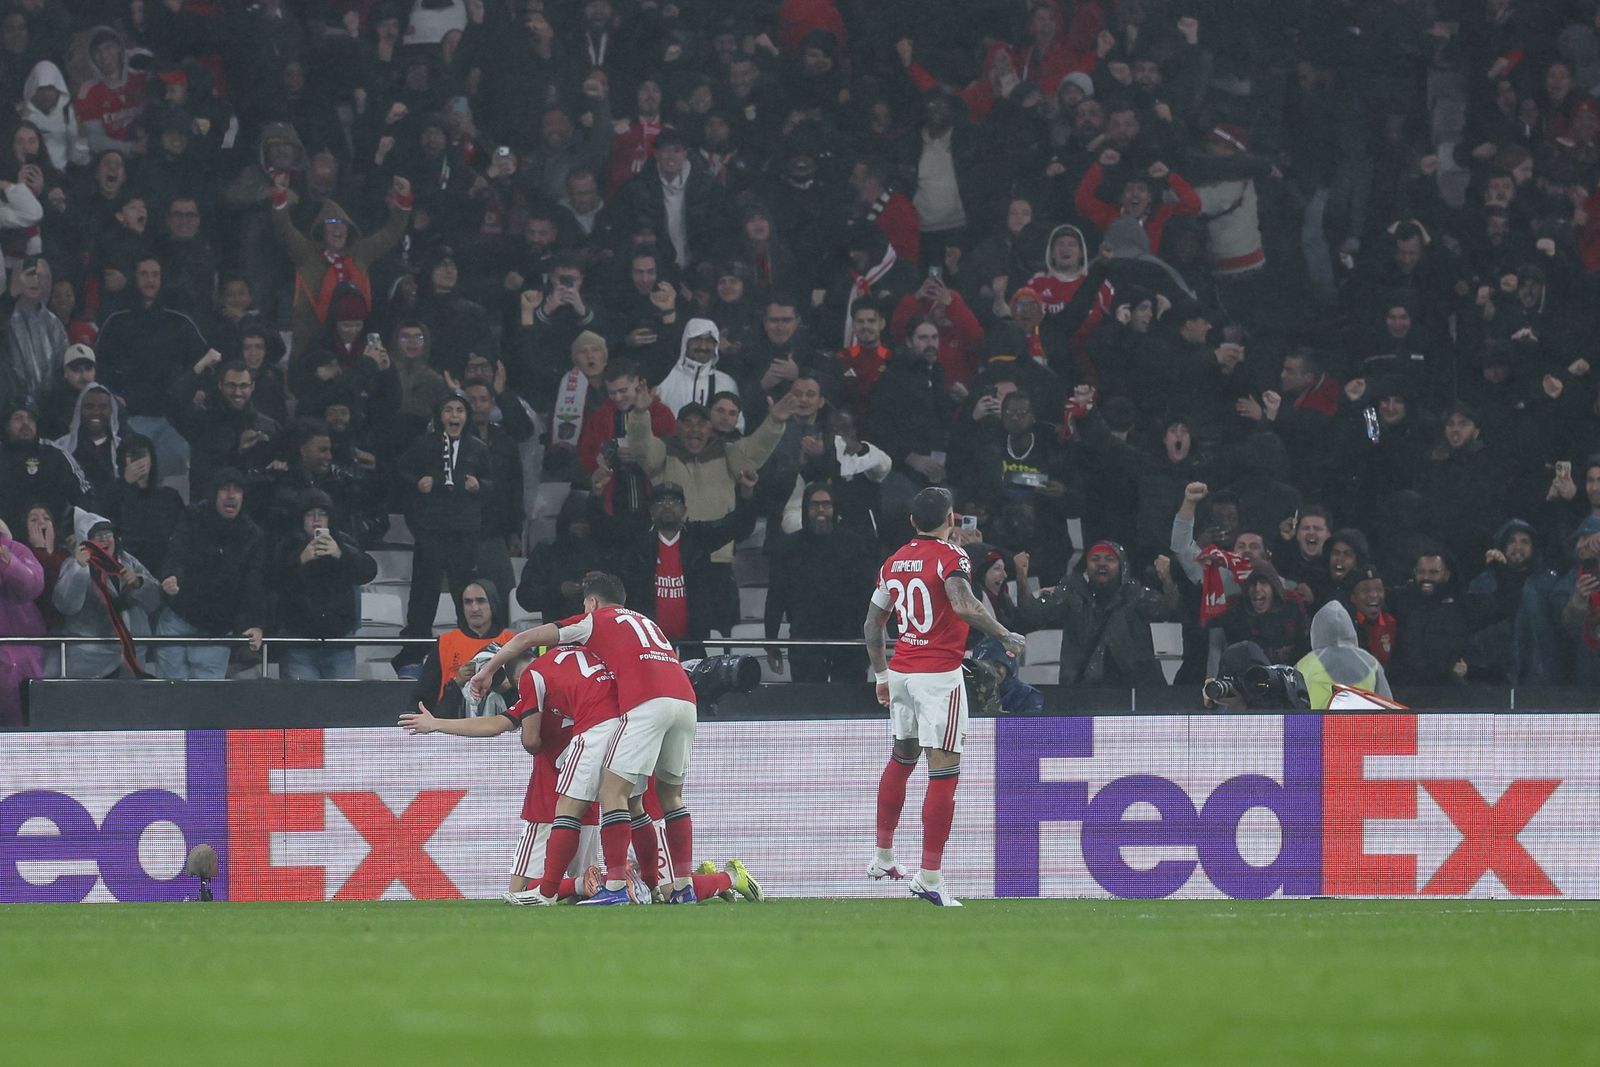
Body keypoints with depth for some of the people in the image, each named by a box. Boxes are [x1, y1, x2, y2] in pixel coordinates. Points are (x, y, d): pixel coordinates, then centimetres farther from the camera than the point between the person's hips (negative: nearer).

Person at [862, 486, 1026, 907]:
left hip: (901, 671, 7)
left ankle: (883, 858, 34)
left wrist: (882, 674, 27)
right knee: (944, 773, -6)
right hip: (939, 673, -7)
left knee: (902, 757, 26)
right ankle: (930, 878, -11)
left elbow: (872, 625, 16)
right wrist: (1005, 636, -15)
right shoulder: (950, 557, -9)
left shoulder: (895, 561, 11)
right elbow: (964, 606, -27)